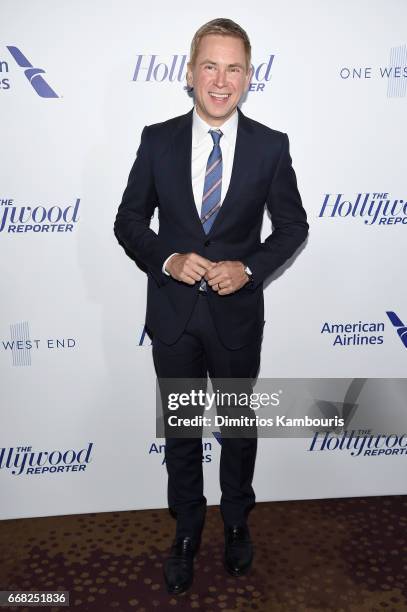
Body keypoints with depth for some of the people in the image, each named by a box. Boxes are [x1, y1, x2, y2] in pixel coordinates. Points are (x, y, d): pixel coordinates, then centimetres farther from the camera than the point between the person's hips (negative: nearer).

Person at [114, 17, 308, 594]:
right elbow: (129, 221, 1)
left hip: (237, 312, 0)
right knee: (180, 429, 16)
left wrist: (248, 267, -15)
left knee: (240, 426, 17)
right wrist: (168, 259, -17)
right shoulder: (157, 140, -4)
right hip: (173, 312, 1)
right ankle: (187, 531, 39)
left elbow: (292, 225, 1)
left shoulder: (271, 146, -5)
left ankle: (237, 521, 44)